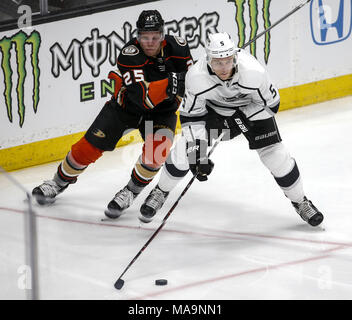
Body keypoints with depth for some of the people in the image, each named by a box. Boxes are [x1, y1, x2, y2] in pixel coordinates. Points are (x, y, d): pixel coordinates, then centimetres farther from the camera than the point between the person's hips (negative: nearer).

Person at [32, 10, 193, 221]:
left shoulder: (177, 47, -19)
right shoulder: (130, 54, -30)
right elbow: (142, 96, -41)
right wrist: (169, 84, -54)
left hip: (162, 110, 1)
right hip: (126, 105, -1)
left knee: (157, 148, -25)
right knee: (91, 146, -3)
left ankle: (131, 191, -3)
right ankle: (60, 181, 23)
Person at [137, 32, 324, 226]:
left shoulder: (254, 72, -36)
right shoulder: (196, 77, -32)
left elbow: (270, 103, -17)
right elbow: (191, 115, -19)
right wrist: (197, 154, -25)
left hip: (250, 107, -1)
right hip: (212, 108, 1)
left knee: (276, 155, -9)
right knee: (185, 150, -12)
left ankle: (300, 202, 14)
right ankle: (160, 192, 15)